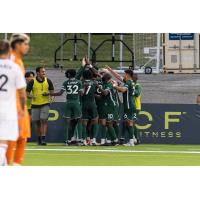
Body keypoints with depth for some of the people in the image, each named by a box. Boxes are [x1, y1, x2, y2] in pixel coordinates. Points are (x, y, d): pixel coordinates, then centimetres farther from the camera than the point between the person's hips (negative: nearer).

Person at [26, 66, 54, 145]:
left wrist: (48, 93, -12)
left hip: (45, 104, 0)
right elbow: (27, 93, -3)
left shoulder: (48, 81, 1)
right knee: (37, 122, 8)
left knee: (44, 121, -13)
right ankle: (39, 139, 22)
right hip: (35, 104, 0)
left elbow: (52, 91, 11)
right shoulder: (32, 82, -5)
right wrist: (32, 96, -24)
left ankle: (43, 139, -16)